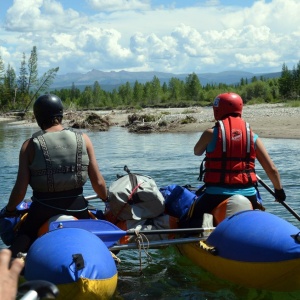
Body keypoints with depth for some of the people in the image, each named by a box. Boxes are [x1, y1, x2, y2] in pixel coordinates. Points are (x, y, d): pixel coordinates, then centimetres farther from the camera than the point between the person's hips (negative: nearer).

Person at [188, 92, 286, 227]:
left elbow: (197, 152, 19)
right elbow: (272, 170, 6)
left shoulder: (211, 133, -3)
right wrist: (279, 190, 23)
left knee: (193, 221, 11)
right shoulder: (252, 136, 5)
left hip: (216, 194, -2)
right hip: (247, 195, 3)